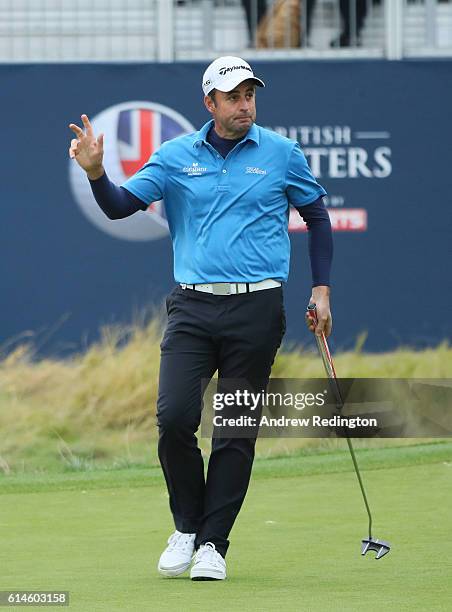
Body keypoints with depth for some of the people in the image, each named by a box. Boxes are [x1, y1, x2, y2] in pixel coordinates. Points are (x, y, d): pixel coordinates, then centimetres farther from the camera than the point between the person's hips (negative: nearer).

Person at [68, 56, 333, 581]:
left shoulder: (281, 154, 5)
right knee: (174, 417, -13)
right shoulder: (175, 157, 6)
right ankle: (186, 526, 8)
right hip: (193, 306, 1)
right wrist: (96, 172, -19)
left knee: (236, 431, -1)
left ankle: (213, 543, 8)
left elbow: (316, 217, 16)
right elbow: (120, 206, 1)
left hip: (257, 307, -1)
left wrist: (321, 289, 10)